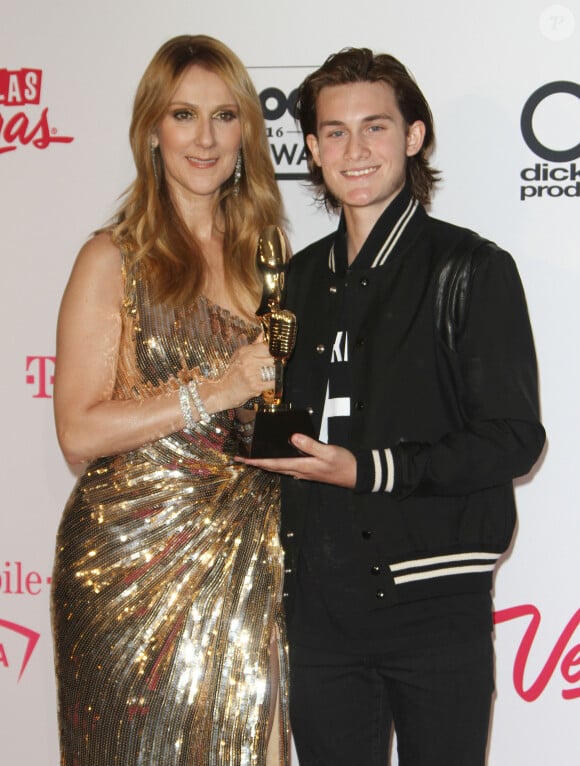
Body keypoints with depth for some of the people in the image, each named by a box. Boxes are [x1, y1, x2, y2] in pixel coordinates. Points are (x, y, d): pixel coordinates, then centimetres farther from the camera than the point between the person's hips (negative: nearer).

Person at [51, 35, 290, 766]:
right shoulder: (113, 259, -4)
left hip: (247, 560, 5)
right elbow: (79, 431, -11)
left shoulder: (263, 253, 11)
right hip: (135, 560, -4)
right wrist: (216, 391, -16)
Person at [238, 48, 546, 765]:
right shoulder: (300, 279, 13)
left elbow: (511, 437, -10)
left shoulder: (470, 269, -5)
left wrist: (368, 469, -18)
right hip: (320, 600, 5)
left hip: (434, 604, -5)